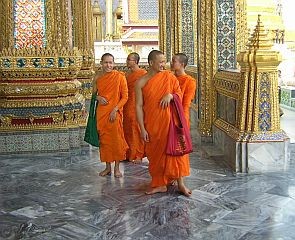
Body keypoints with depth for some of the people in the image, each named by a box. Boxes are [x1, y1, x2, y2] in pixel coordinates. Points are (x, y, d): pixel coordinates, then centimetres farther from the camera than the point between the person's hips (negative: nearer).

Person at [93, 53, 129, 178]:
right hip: (101, 112, 4)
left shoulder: (120, 77, -5)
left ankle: (117, 167, 12)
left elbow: (125, 97, -5)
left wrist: (115, 109, -14)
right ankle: (108, 166, 19)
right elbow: (94, 93, 18)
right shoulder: (98, 77, 5)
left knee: (116, 139, 0)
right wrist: (98, 97, -4)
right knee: (104, 139, 8)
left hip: (115, 113, -3)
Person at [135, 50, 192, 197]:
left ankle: (180, 183, 13)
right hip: (152, 124, 0)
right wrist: (142, 129, -8)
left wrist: (170, 95, -15)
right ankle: (160, 184, 23)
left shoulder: (169, 76, 1)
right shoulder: (141, 82, -3)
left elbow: (179, 94, 9)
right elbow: (139, 106, -4)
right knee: (156, 152, 9)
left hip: (169, 120, 0)